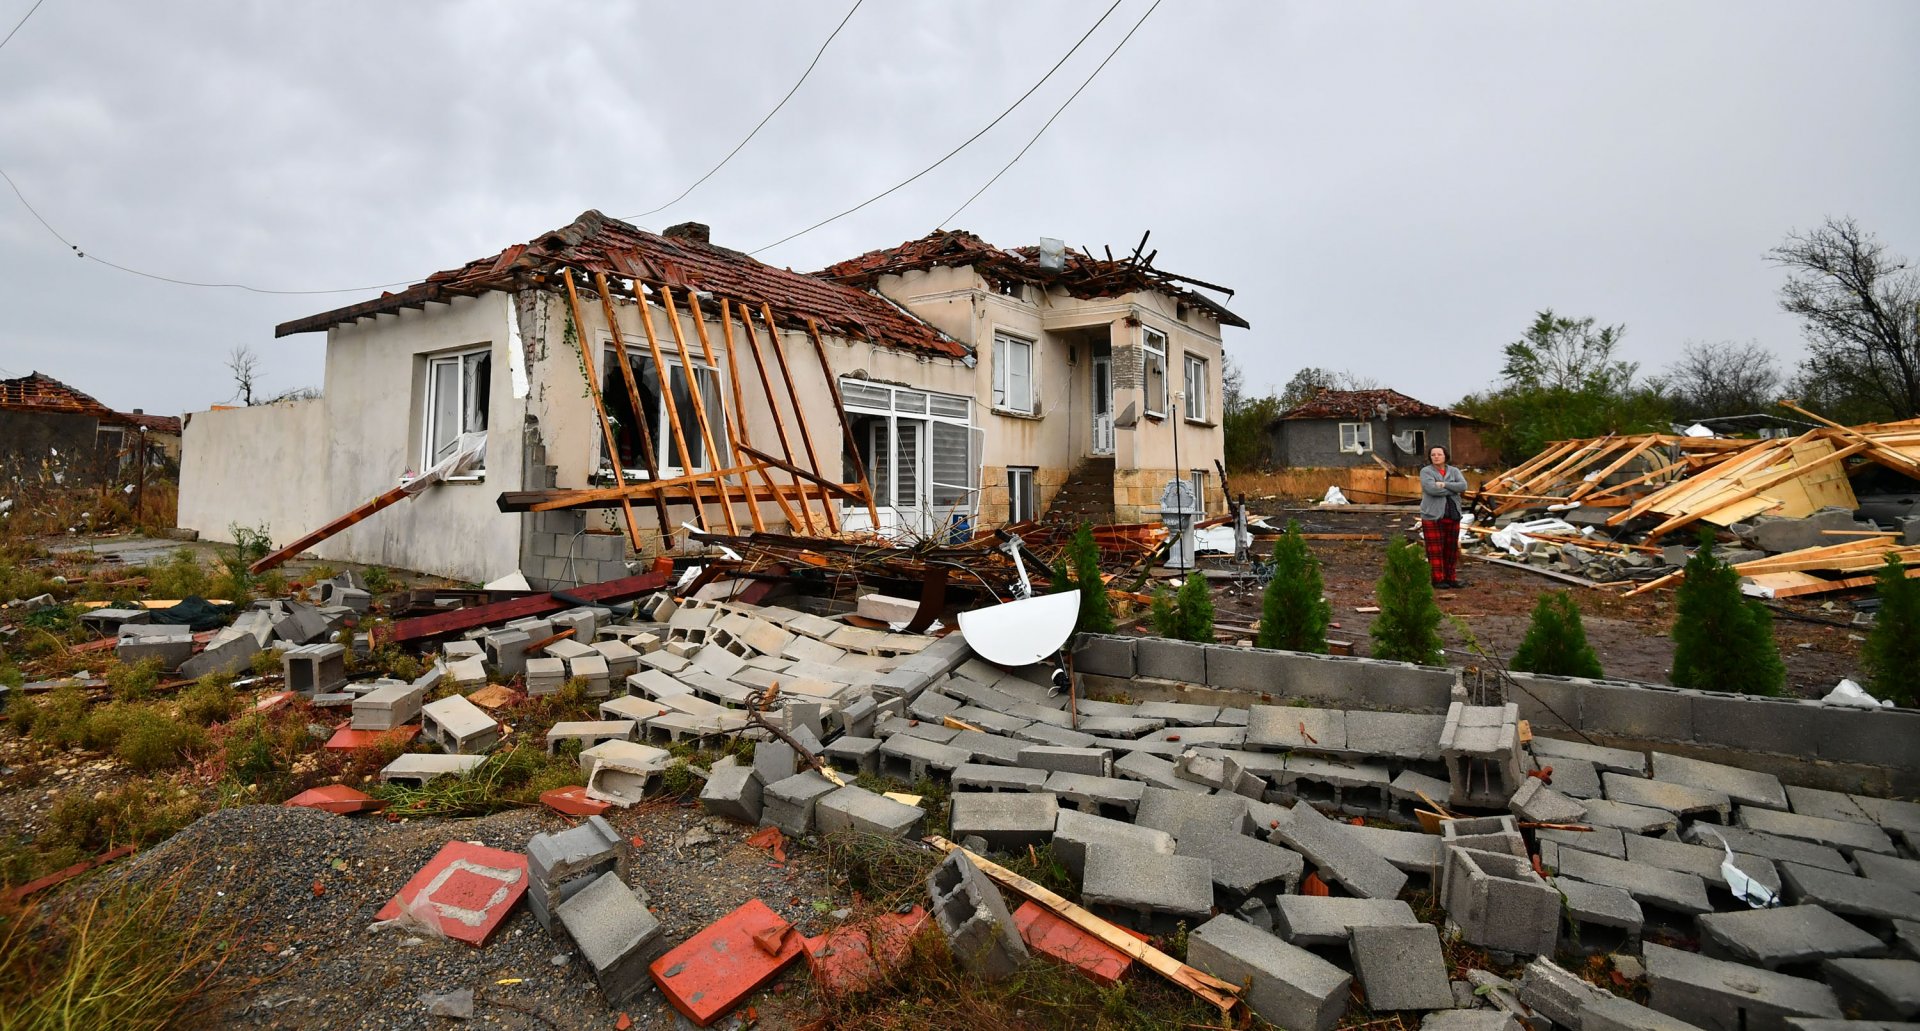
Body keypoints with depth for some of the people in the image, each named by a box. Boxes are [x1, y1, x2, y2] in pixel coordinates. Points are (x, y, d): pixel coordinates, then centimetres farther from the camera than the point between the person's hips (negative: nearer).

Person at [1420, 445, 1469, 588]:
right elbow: (1432, 489, -21)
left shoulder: (1454, 471, 7)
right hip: (1433, 515, -4)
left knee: (1451, 548, 8)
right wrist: (1455, 489, -10)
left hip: (1452, 516, 4)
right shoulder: (1425, 471, -5)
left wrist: (1444, 484, -20)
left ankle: (1450, 578, 17)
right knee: (1435, 549, -2)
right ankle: (1438, 580, 5)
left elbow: (1463, 486, -9)